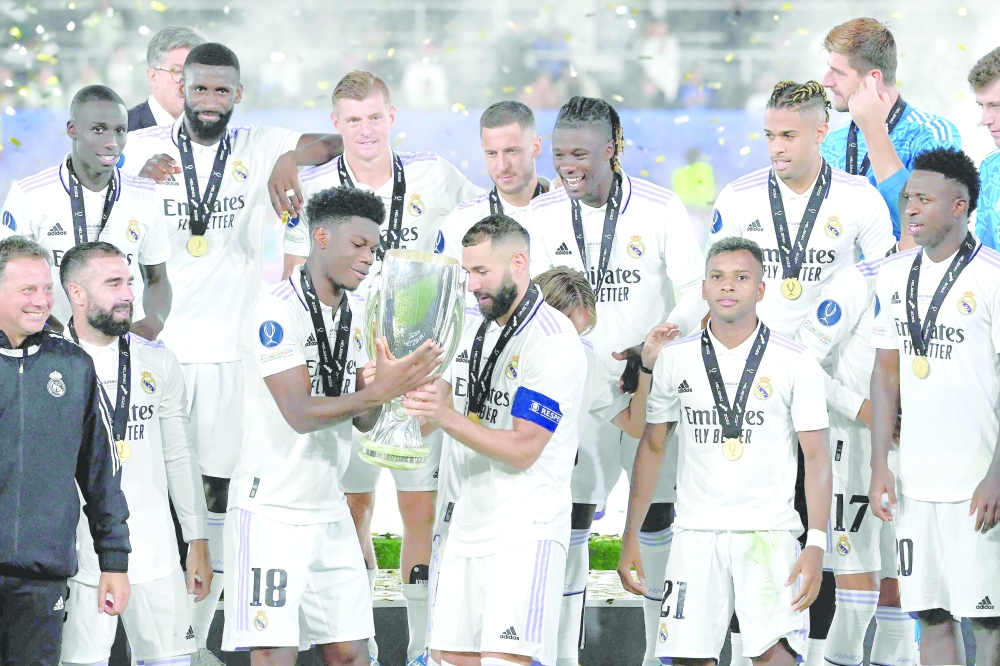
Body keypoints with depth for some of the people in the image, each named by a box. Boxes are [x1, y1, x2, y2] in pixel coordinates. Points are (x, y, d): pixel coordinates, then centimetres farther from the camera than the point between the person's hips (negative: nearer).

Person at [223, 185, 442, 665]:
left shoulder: (354, 312, 12)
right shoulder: (277, 310, -13)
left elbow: (362, 419, 10)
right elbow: (300, 413, -21)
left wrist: (392, 380, -10)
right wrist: (379, 392, -28)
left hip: (328, 510, 8)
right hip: (271, 511, -8)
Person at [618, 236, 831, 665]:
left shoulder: (794, 363, 1)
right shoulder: (675, 359, 8)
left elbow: (816, 457, 0)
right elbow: (651, 448, 15)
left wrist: (816, 543, -10)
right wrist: (630, 538, 10)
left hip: (769, 532, -3)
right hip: (695, 531, 3)